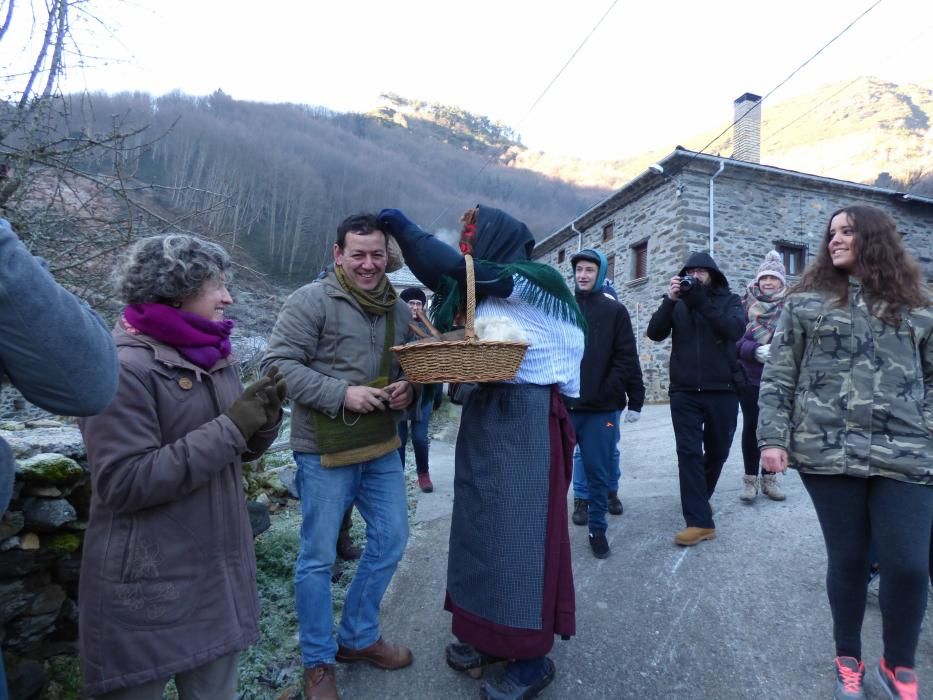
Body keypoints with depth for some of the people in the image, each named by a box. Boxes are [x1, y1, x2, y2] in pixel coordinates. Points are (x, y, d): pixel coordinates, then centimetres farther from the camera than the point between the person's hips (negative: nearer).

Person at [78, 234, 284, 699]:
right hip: (146, 586, -7)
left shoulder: (214, 356, 7)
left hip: (219, 570, 7)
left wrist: (264, 417, -9)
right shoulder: (123, 367, -18)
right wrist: (230, 428, -24)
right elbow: (124, 483, -23)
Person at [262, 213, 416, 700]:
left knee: (390, 541, 14)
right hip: (326, 451, -6)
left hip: (382, 448, 6)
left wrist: (409, 389, -5)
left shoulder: (399, 309, 8)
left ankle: (358, 637, 36)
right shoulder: (312, 301, -11)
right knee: (318, 558, 6)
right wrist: (341, 394, -23)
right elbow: (279, 363, -14)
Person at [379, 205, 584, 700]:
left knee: (521, 530, 0)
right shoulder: (483, 293, 12)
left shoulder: (540, 282, -12)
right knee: (482, 524, 13)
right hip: (483, 416, 8)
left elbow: (452, 269, -18)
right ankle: (491, 634, 30)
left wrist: (401, 226, -9)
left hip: (525, 421, -8)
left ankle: (532, 657, 17)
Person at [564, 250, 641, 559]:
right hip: (563, 406, 1)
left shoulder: (615, 311, 4)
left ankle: (597, 529, 24)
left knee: (598, 472, 9)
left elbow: (626, 358, -1)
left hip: (600, 409, 0)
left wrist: (606, 391, -10)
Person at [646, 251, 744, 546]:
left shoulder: (729, 300, 4)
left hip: (722, 391, 0)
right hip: (684, 392, 0)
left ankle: (700, 498, 39)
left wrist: (702, 302, -22)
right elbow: (655, 333, -7)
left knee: (717, 451, 14)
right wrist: (669, 300, -18)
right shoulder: (677, 304, 7)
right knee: (689, 452, -6)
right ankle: (699, 521, -3)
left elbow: (735, 330, -16)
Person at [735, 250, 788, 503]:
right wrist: (755, 350, -21)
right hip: (750, 377, -1)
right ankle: (750, 479, 16)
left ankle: (769, 478, 22)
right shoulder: (747, 305, 0)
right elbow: (735, 339, -4)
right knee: (751, 426, 5)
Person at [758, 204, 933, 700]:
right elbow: (777, 377, 1)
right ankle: (848, 659, 31)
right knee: (847, 559, 8)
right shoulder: (807, 303, 4)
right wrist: (772, 438, -6)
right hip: (829, 452, -1)